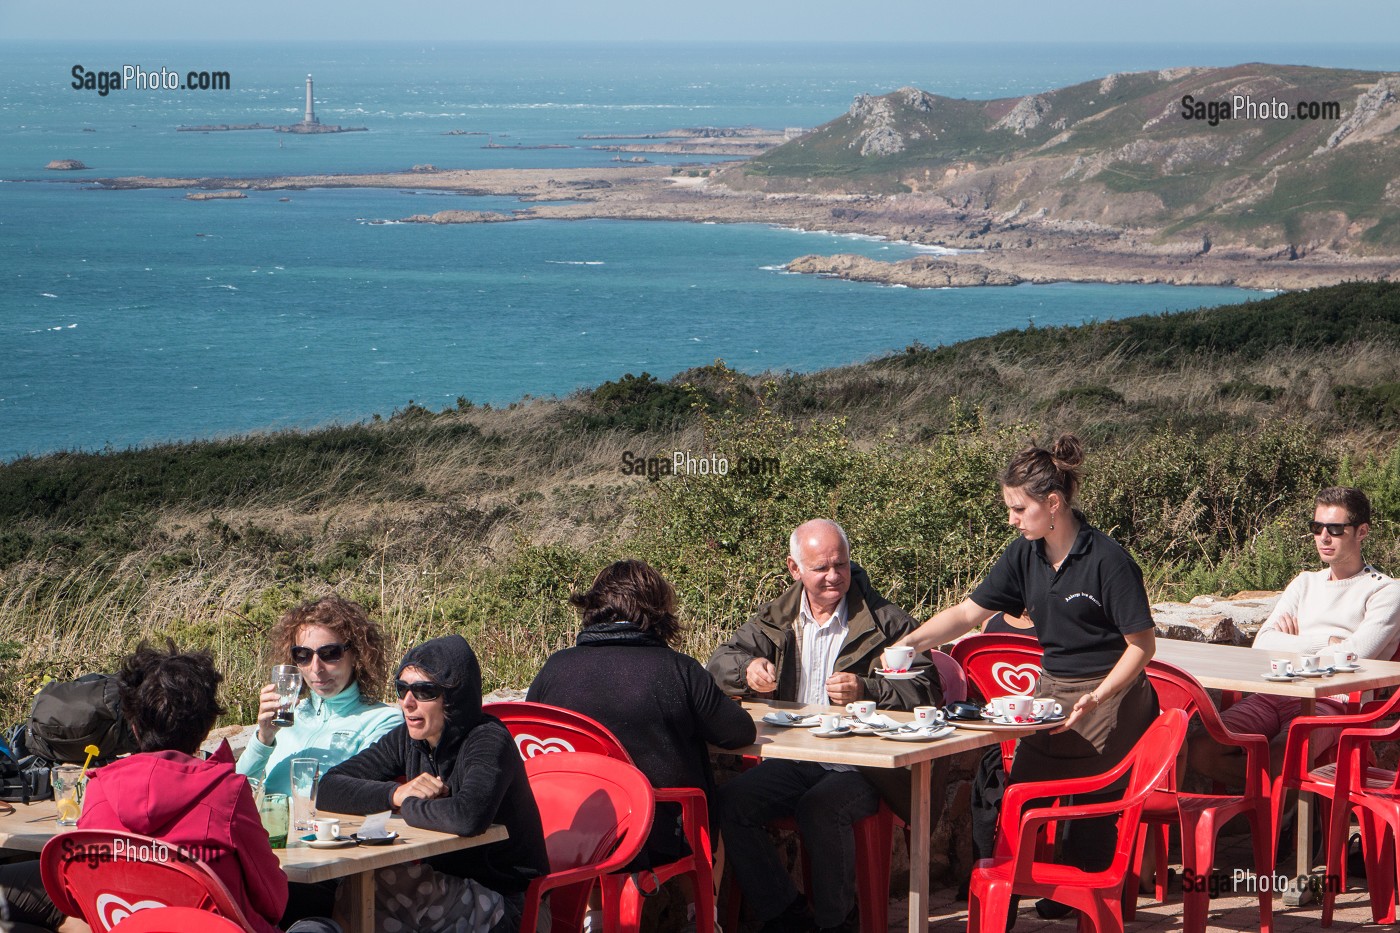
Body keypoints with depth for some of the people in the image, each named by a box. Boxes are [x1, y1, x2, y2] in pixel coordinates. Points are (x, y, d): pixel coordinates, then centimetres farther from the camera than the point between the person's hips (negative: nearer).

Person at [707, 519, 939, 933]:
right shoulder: (777, 618, 15)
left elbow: (925, 690, -6)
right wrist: (748, 669, -13)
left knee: (821, 807, -35)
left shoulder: (886, 621, 2)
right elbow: (720, 662, 11)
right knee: (731, 802, -22)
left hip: (861, 764, -4)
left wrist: (866, 690, -22)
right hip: (792, 763, 5)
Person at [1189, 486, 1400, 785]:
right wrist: (1329, 642, -1)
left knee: (1275, 765, -35)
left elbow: (1355, 654, -10)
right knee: (1200, 751, -19)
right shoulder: (1305, 583, 25)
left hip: (1331, 702, -6)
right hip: (1274, 697, 6)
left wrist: (1295, 642, 5)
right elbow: (1263, 644, 10)